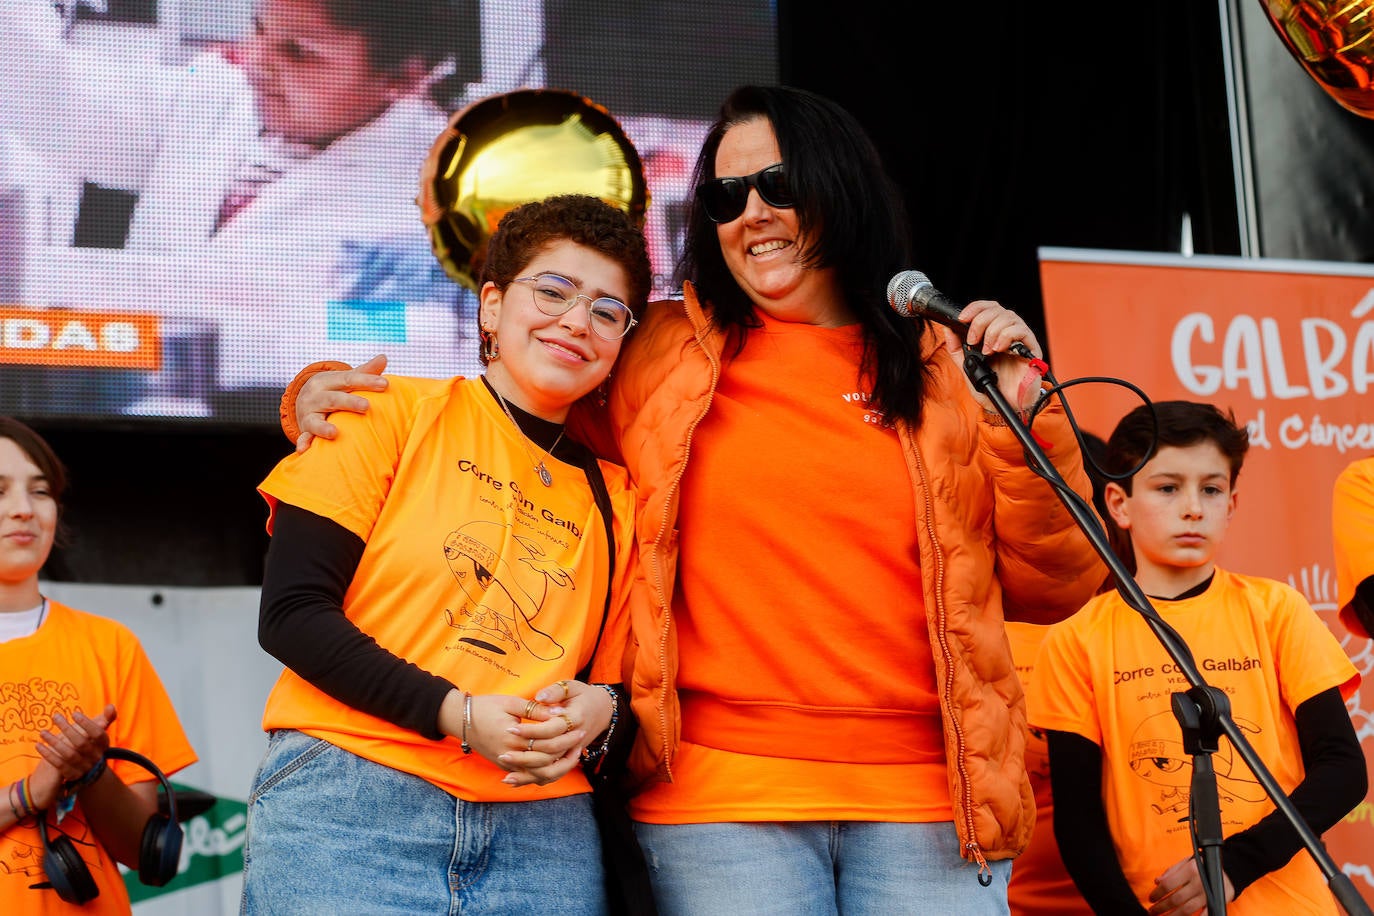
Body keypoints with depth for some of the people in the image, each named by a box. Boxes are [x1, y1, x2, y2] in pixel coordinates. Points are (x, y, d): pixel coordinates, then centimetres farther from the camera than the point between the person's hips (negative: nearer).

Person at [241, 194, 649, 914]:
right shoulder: (395, 414, 3)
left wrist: (599, 709, -8)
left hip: (542, 836, 4)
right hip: (349, 816, -3)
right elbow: (291, 614, -4)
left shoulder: (614, 499, 14)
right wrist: (456, 713, -14)